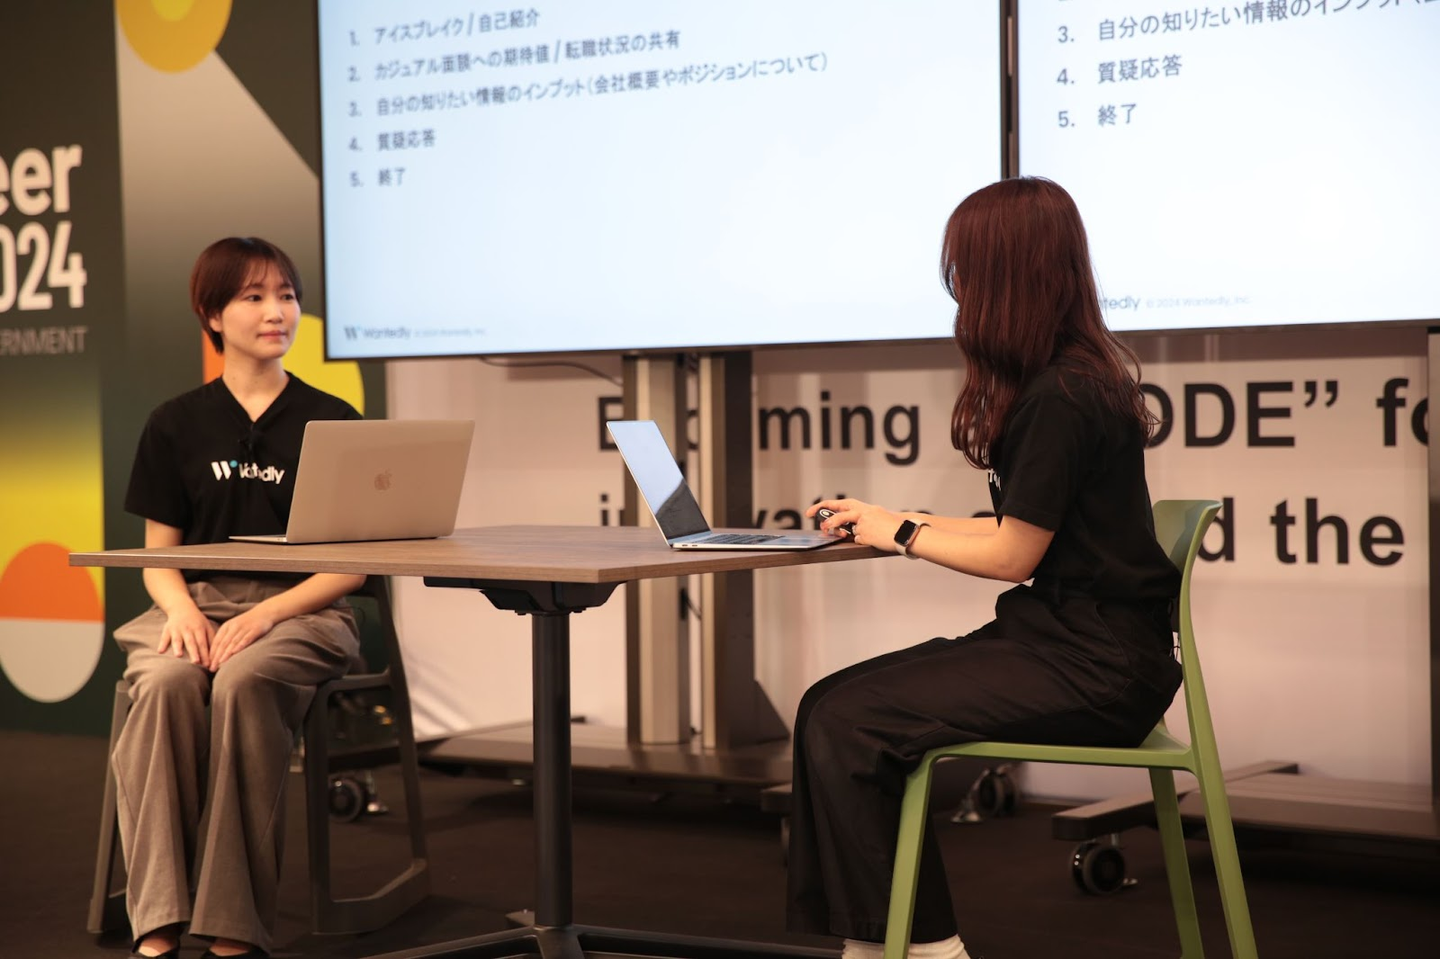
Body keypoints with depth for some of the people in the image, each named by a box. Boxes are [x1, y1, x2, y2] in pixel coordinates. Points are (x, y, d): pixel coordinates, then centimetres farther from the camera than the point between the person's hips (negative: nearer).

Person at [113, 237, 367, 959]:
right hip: (197, 603, 2)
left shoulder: (334, 423, 8)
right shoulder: (177, 424, 13)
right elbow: (159, 555, 12)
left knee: (243, 681, -36)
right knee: (164, 682, -33)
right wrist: (181, 608, -11)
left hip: (302, 610, -2)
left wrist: (269, 613, -14)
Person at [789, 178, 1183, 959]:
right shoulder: (1076, 376, 12)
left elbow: (1013, 554, -14)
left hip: (1089, 667, -10)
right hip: (1068, 637, 10)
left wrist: (903, 534, 1)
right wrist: (895, 520, 15)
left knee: (844, 727, -15)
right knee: (830, 704, -1)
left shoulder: (1060, 397, -19)